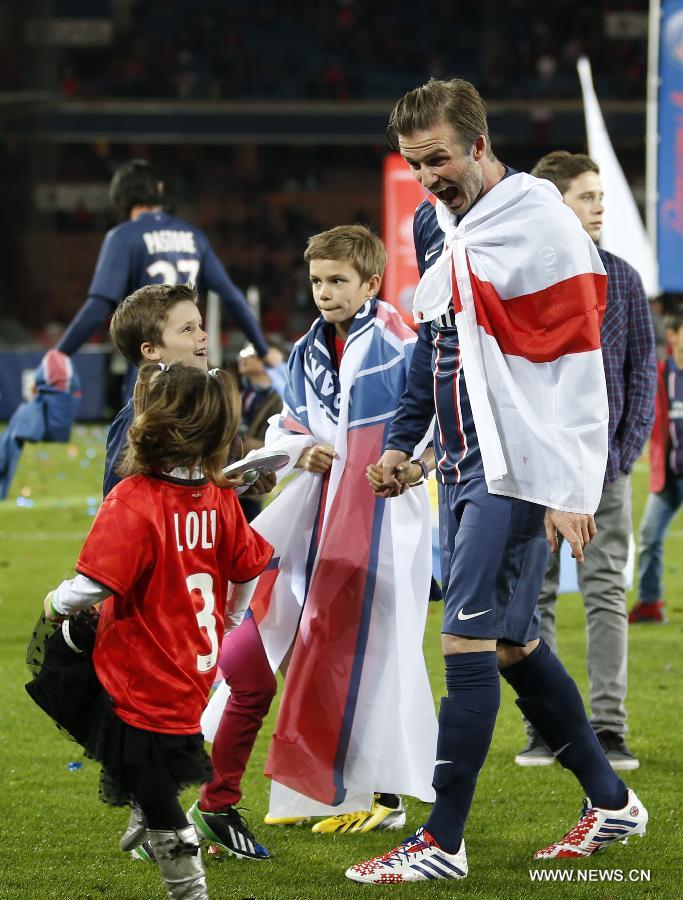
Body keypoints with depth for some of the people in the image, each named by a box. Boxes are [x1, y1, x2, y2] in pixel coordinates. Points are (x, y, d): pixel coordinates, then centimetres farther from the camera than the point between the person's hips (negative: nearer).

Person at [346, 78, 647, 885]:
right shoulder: (433, 224, 12)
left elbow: (577, 364, -15)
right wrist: (401, 439, 18)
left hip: (517, 468, -9)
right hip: (461, 463, 9)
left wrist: (568, 490, -18)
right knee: (512, 642, 13)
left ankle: (443, 842, -6)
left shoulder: (540, 224, -14)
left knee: (468, 640, -10)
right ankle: (611, 802, 26)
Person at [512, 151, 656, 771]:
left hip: (604, 463, 1)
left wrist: (631, 442, -1)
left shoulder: (622, 278, 7)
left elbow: (642, 365, 10)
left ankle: (609, 727, 2)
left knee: (606, 595, 0)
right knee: (535, 597, 3)